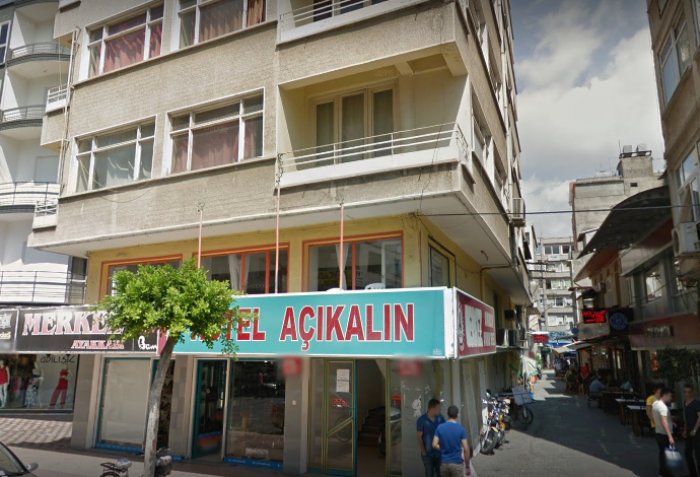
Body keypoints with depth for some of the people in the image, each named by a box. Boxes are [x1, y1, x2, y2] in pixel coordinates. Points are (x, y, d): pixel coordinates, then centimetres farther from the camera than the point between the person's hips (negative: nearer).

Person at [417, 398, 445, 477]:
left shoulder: (440, 418, -6)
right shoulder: (422, 420, -15)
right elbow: (419, 437, -10)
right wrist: (423, 452, -9)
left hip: (440, 452, 3)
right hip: (428, 453, -3)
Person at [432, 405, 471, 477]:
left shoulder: (440, 427, -2)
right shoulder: (461, 428, -9)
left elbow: (434, 445, -5)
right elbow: (466, 449, -11)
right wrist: (467, 467, -2)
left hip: (444, 463, 3)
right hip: (457, 463, -3)